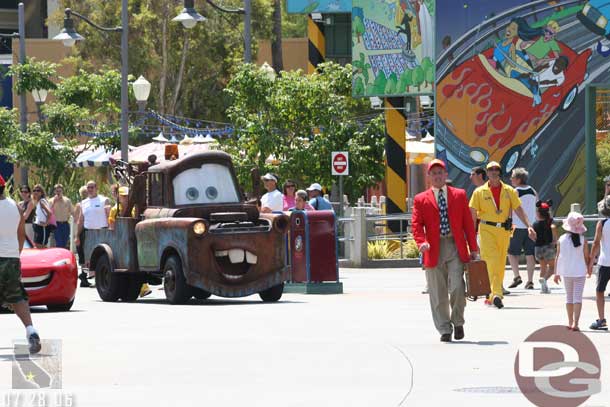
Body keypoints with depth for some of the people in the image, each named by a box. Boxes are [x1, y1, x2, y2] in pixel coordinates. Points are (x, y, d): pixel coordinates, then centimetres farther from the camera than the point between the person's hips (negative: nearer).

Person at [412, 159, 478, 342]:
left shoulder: (459, 195, 11)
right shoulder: (421, 200, 9)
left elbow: (468, 223, 10)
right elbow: (417, 225, 2)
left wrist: (473, 248, 5)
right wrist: (422, 242, -19)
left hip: (456, 248, 0)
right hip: (434, 250, 0)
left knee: (457, 287, -12)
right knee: (438, 294, 2)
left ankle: (458, 322, 10)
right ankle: (444, 330, 11)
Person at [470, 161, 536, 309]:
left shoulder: (509, 191, 8)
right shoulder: (480, 192, 3)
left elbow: (518, 209, 6)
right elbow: (473, 214, 3)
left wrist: (529, 226, -6)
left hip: (504, 230, 3)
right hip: (487, 229, -3)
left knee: (501, 263, 7)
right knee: (492, 259, -17)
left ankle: (494, 296, 19)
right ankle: (497, 294, -26)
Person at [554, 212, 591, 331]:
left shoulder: (562, 239, -5)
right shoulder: (583, 240, -10)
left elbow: (558, 257, 0)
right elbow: (586, 257, -3)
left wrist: (556, 273, 8)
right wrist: (589, 269, 14)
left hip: (566, 272, 2)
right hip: (579, 272, -2)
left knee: (569, 297, 17)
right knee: (577, 298, -3)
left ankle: (570, 322, 25)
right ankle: (575, 323, -13)